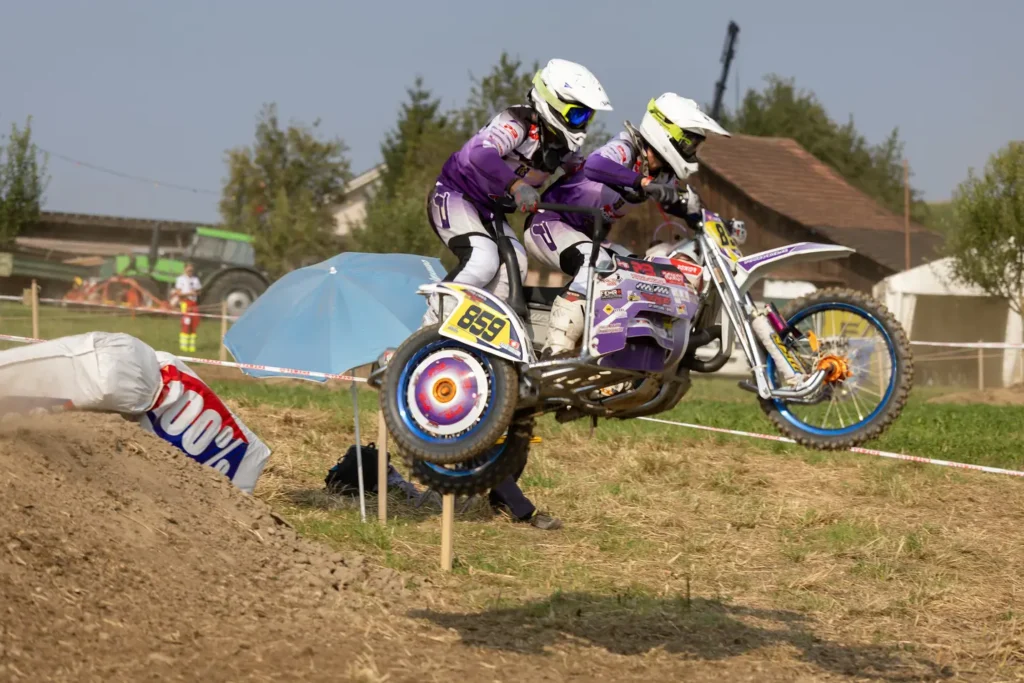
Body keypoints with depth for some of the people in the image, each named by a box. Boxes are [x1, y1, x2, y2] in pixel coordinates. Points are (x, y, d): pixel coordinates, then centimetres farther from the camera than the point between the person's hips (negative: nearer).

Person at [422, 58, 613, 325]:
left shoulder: (561, 144, 2)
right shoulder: (517, 123, -24)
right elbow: (481, 153, -43)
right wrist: (516, 185, -58)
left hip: (488, 210, 9)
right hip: (454, 196, -9)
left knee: (515, 264, -9)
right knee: (483, 260, -27)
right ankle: (431, 329, -21)